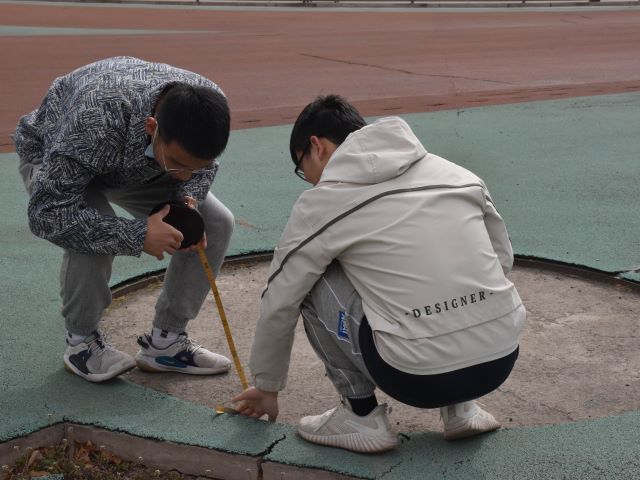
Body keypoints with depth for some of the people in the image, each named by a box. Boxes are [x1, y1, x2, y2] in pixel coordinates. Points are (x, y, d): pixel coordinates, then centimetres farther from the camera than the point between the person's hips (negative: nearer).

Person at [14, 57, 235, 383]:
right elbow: (47, 212, -43)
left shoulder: (206, 106, -30)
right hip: (51, 157, -5)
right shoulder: (98, 118, -47)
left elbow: (202, 165, -6)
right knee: (90, 235, -36)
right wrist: (137, 236, -45)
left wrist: (188, 199, -27)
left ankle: (164, 341, 0)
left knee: (217, 223, -11)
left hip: (138, 163, 5)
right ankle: (81, 341, -8)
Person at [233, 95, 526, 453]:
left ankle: (362, 416, 13)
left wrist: (267, 387, 25)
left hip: (420, 376, -5)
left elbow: (279, 305, 10)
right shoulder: (455, 172, 12)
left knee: (313, 280, 13)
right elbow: (503, 258, 19)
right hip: (503, 359, 6)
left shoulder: (322, 202, 1)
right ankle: (460, 406, 21)